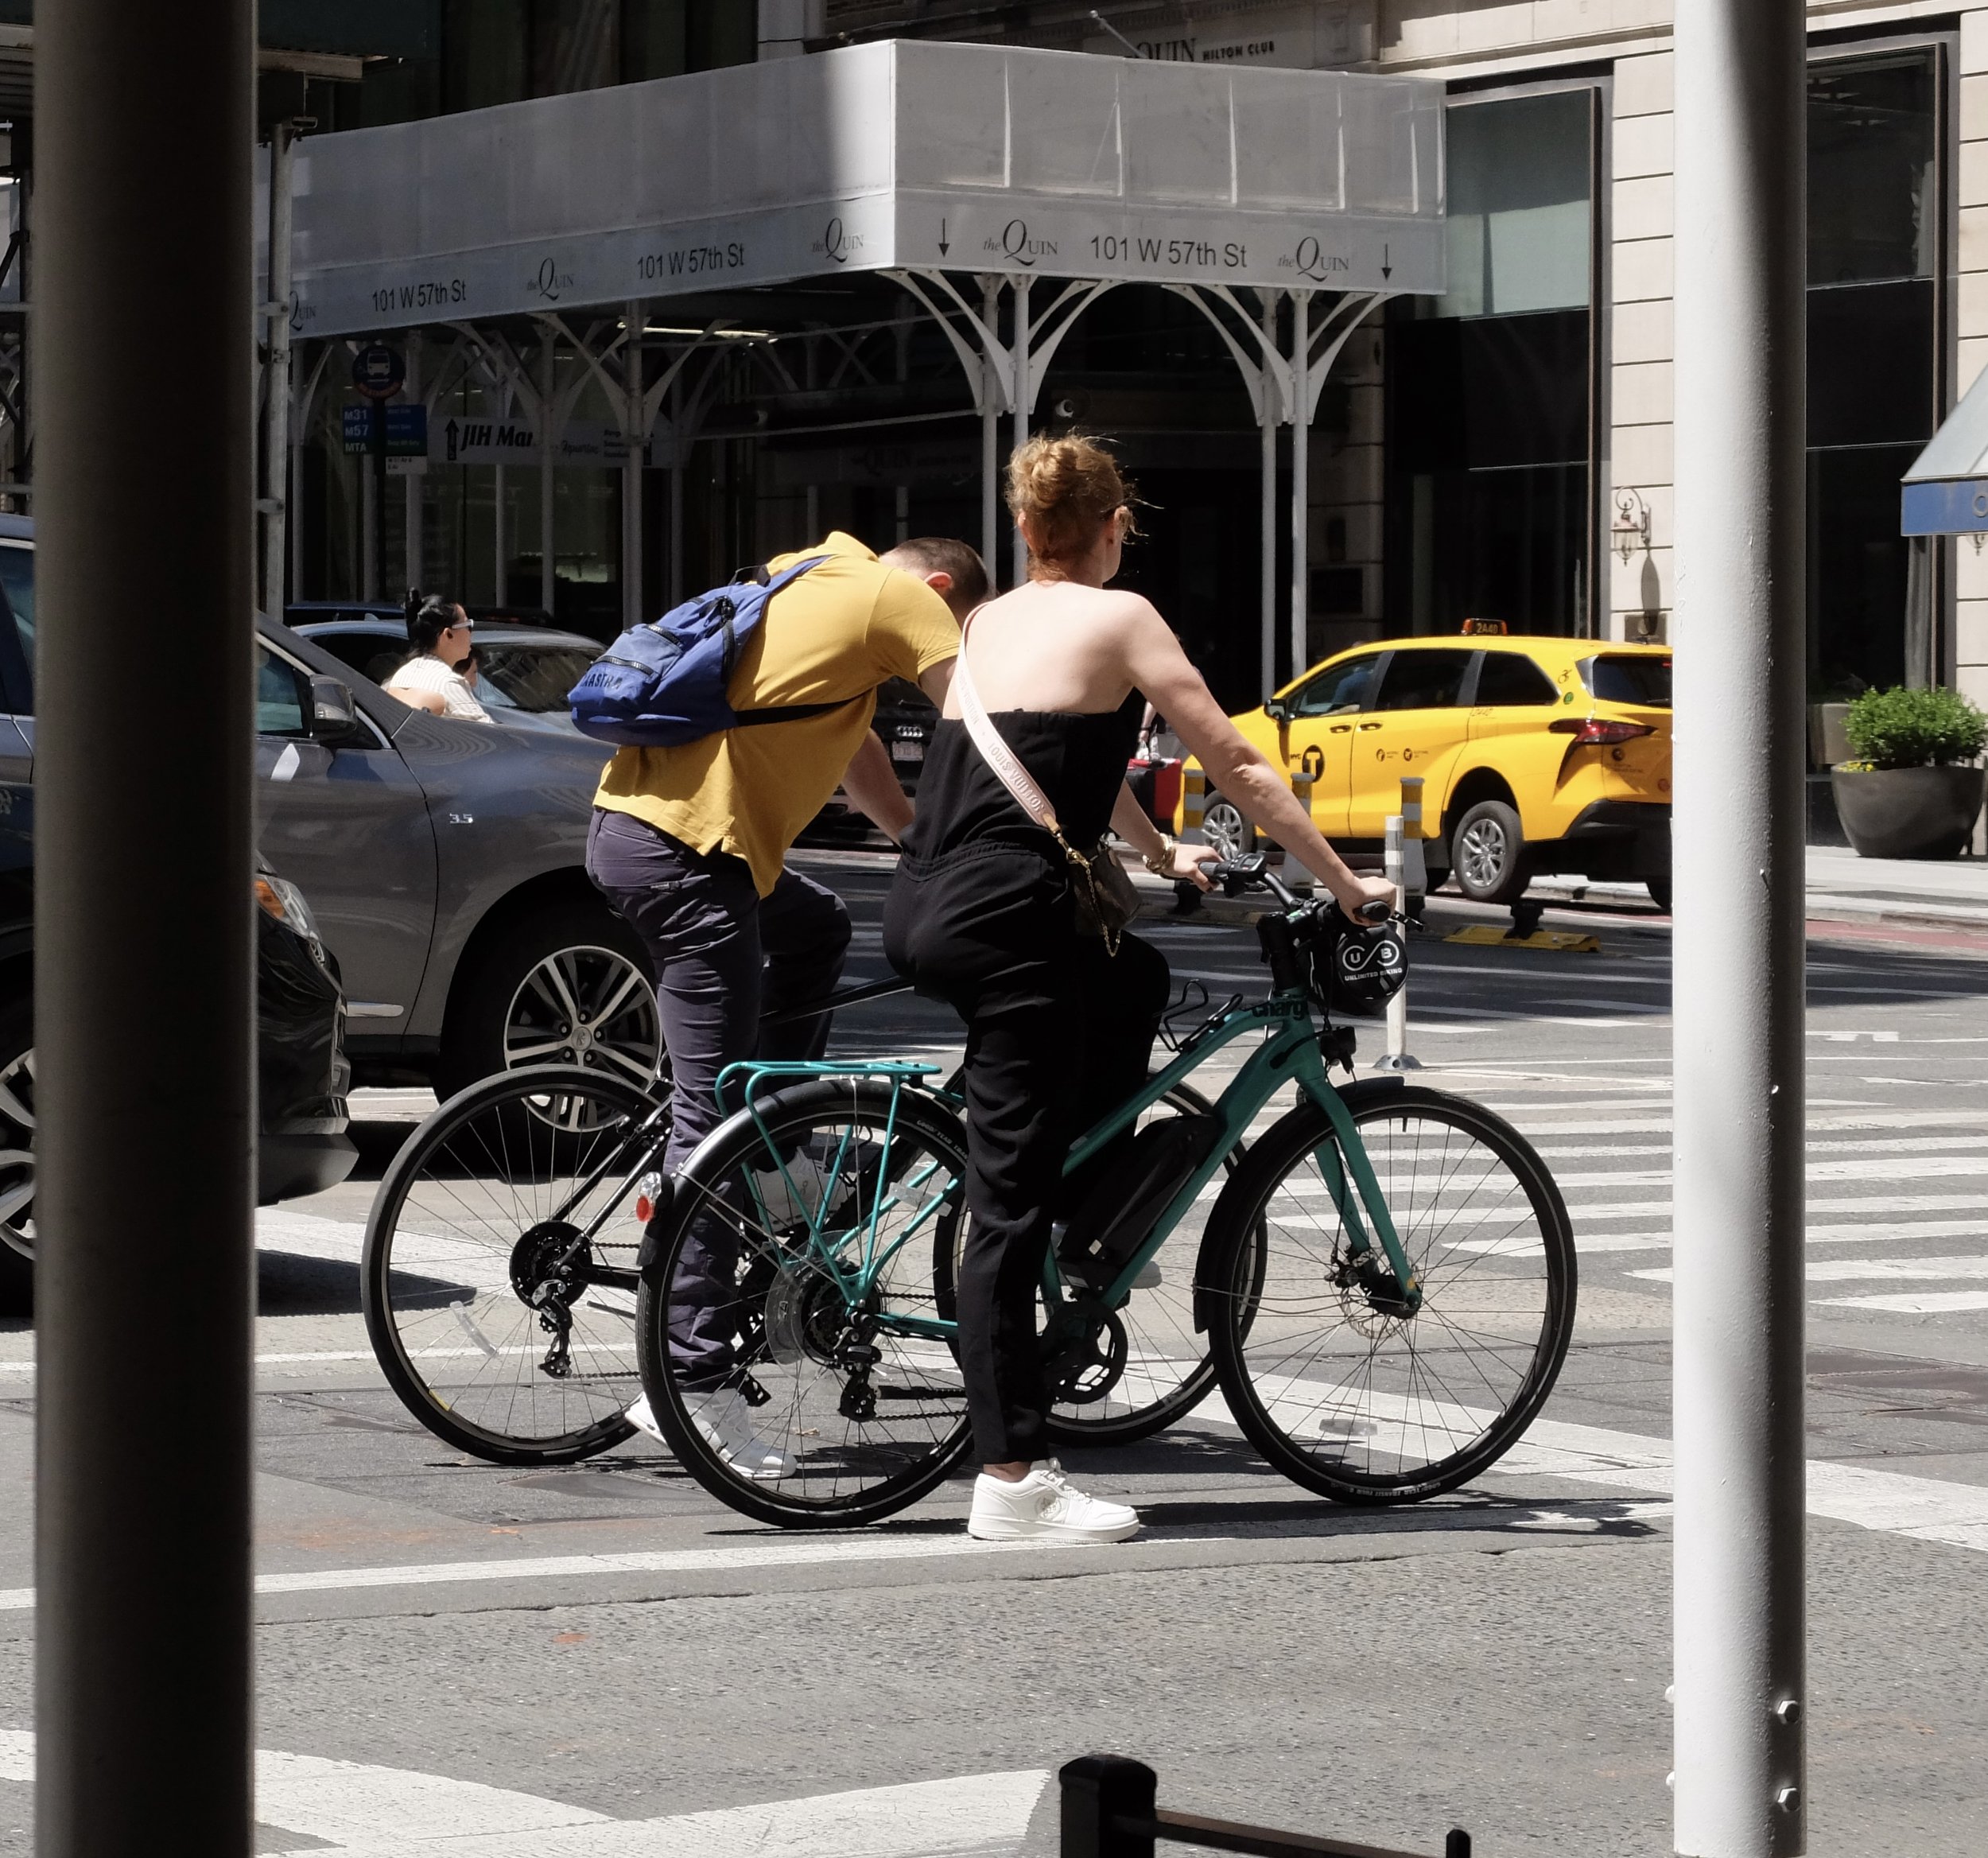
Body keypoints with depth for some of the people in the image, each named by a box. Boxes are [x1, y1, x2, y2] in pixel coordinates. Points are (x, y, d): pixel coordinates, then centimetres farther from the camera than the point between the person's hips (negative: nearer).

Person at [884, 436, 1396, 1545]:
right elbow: (1237, 768, 0)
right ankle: (1012, 1478, -5)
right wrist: (1344, 883, 8)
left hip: (921, 916, 8)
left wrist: (1162, 854, 49)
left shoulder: (991, 623, 21)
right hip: (1004, 925, -8)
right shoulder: (1117, 619, 0)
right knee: (1010, 1202, -6)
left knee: (1137, 981, 32)